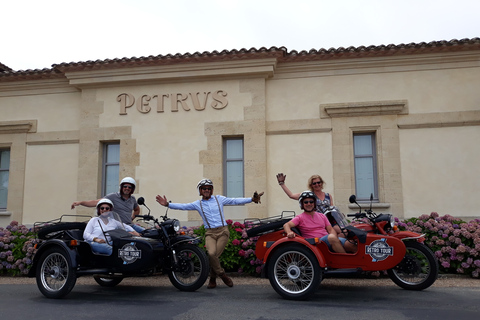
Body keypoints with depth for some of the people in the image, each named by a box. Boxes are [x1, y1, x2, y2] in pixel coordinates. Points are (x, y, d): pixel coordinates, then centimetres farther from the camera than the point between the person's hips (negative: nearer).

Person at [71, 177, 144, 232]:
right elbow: (96, 202, -11)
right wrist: (80, 202, -22)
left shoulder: (132, 199, 15)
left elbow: (137, 210, 37)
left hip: (130, 225, 7)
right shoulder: (113, 196, -2)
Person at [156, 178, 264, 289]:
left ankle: (213, 279, 14)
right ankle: (222, 275, 2)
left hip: (223, 231, 0)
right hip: (210, 233, 1)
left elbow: (235, 201, 8)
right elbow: (182, 206, 8)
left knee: (215, 256, -12)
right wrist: (167, 204, -5)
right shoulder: (197, 204, 13)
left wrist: (252, 199, 0)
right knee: (211, 253, -24)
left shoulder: (219, 199, 12)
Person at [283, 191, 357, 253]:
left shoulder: (322, 216, 22)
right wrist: (289, 232, -31)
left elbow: (330, 229, 15)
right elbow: (286, 225, -7)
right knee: (331, 237, -35)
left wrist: (334, 237, -8)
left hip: (330, 241, 5)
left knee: (350, 245, -20)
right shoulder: (300, 218, 7)